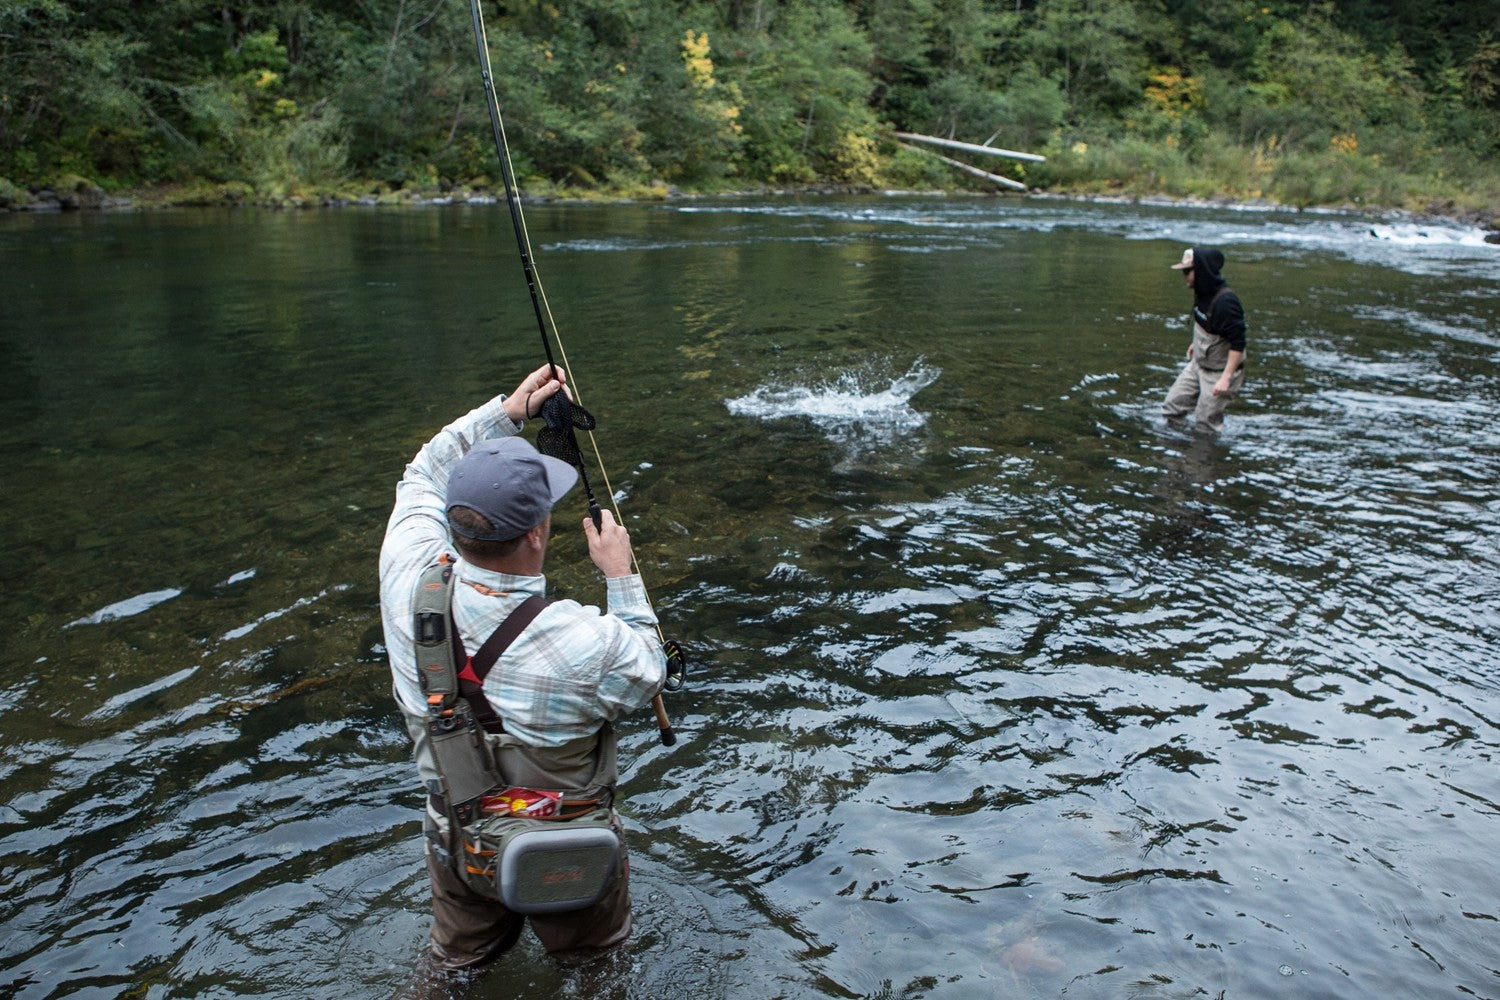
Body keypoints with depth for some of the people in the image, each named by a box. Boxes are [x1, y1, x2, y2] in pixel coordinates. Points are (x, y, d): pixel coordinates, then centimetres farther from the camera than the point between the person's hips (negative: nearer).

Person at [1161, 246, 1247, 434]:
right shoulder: (1203, 292, -3)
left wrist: (1226, 378, -30)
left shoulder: (1225, 301, -29)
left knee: (1206, 422, 2)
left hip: (1220, 372, -9)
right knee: (1171, 408, 11)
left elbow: (1238, 343, -28)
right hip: (1198, 365, 9)